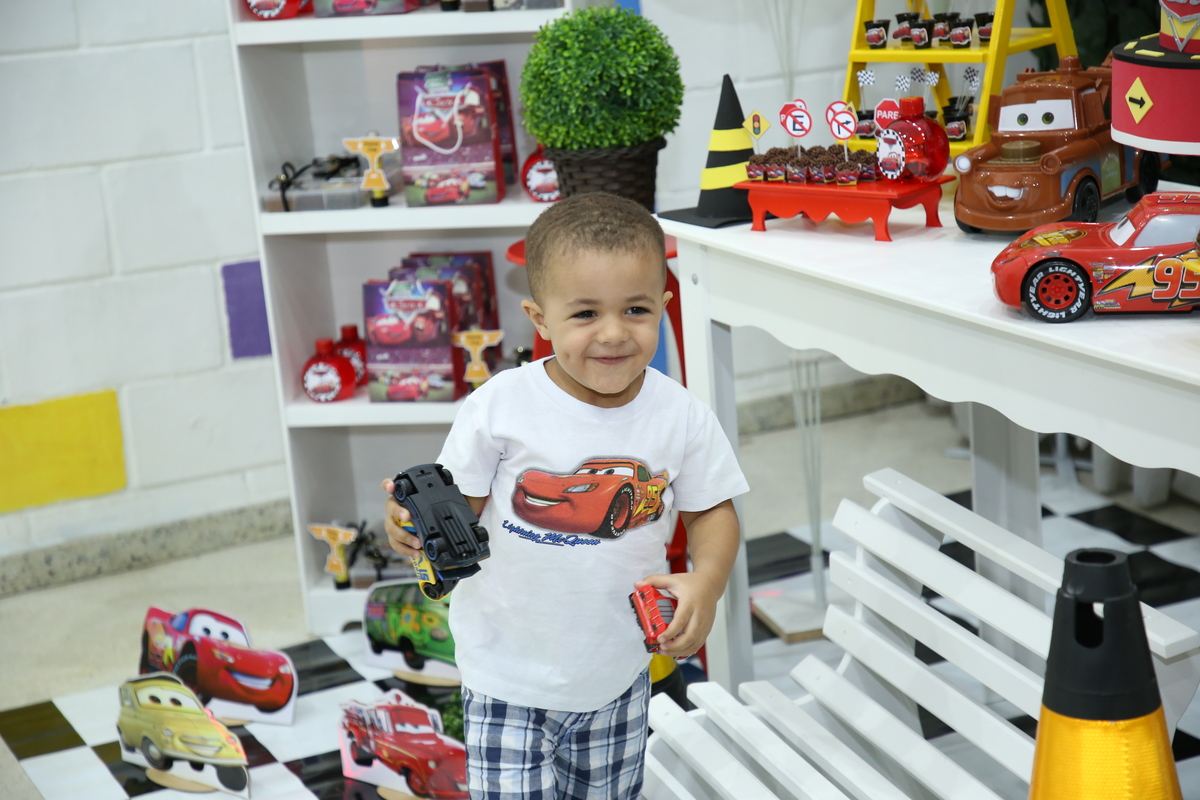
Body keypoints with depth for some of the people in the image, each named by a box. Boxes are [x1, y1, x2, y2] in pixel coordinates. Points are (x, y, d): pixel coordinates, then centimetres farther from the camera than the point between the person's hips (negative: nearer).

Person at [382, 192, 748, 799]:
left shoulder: (682, 417, -10)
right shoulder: (500, 407, -18)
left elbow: (712, 510, 1)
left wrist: (706, 580, -18)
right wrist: (412, 524, -31)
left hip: (619, 669, 3)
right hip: (511, 675, -3)